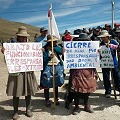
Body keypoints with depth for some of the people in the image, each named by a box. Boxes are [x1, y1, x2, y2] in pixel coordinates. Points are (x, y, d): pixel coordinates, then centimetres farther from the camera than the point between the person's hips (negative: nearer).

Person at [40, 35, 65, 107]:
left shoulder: (56, 47, 5)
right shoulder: (44, 49, -7)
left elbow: (61, 52, -13)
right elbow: (43, 59, -12)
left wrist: (54, 47, -15)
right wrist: (49, 57, -30)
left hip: (57, 67, 4)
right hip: (48, 67, -4)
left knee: (56, 84, 14)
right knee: (46, 85, 1)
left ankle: (56, 99, 29)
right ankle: (47, 100, 17)